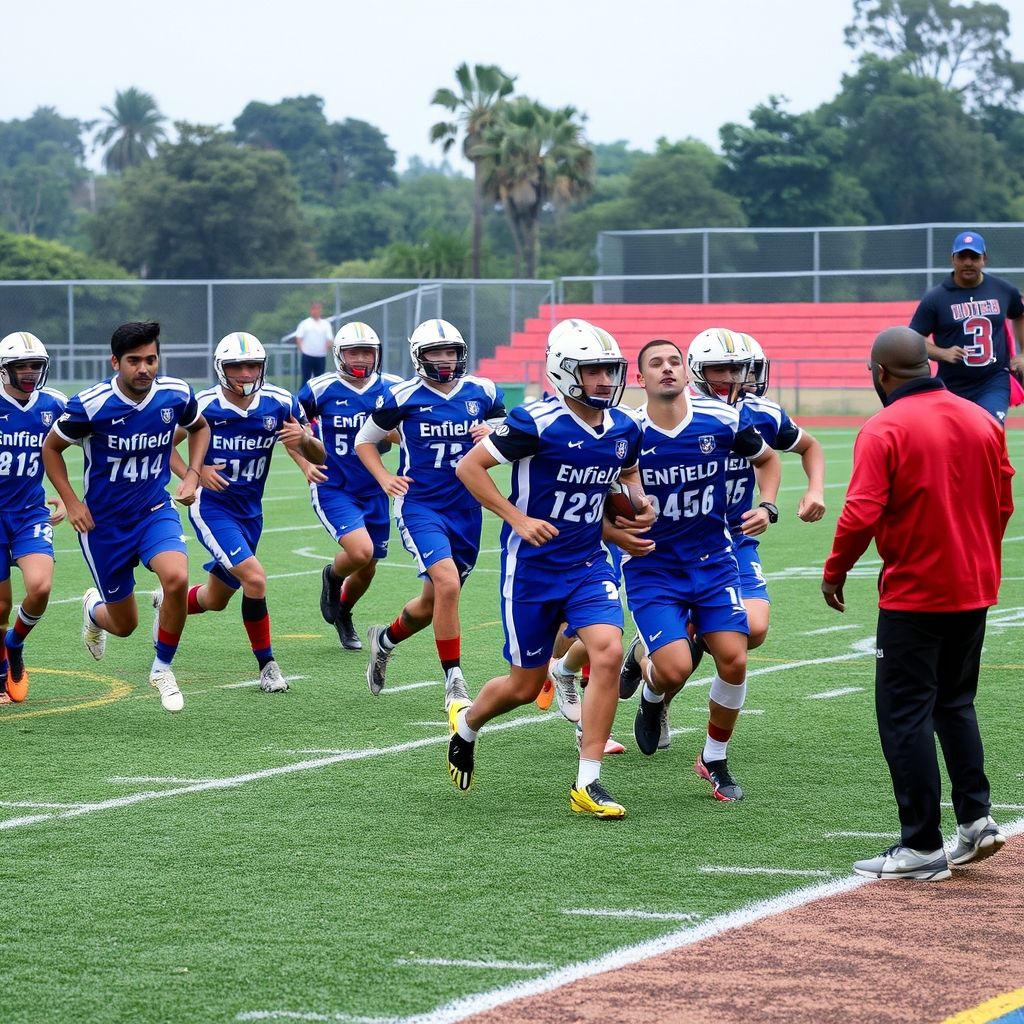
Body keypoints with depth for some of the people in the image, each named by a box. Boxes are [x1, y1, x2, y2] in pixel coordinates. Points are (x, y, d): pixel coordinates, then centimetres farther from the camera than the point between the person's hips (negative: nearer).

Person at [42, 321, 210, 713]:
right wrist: (71, 502, -10)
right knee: (124, 625, 7)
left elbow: (199, 428, 14)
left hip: (155, 510, 2)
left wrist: (192, 475, 0)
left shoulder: (176, 395, -11)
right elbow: (51, 448, -3)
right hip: (104, 521, -2)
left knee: (176, 578, -29)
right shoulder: (91, 405, -20)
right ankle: (94, 608, 47)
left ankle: (162, 667, -4)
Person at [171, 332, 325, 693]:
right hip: (212, 508, -5)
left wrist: (305, 439, -26)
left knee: (217, 599, 16)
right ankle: (267, 664, -7)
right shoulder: (203, 406, -17)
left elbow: (318, 458, -2)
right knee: (254, 578, -23)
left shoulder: (279, 403, -9)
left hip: (249, 511, 5)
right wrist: (192, 476, -20)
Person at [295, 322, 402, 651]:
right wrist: (305, 464, -10)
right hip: (333, 489, -4)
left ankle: (343, 613, 43)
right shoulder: (321, 389, -10)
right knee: (360, 551, -24)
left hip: (374, 492, 4)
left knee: (367, 569, 12)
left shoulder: (392, 389, -3)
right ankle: (332, 576, 12)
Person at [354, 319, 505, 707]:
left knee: (434, 603, 14)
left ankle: (385, 639, 45)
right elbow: (365, 441, 7)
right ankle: (454, 683, -16)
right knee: (447, 585, -25)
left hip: (466, 511, 4)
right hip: (420, 507, -4)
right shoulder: (403, 397, -6)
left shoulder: (483, 393, 2)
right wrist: (384, 479, -9)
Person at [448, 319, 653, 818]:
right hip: (532, 567, -4)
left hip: (588, 564, 4)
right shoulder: (539, 422, -19)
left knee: (608, 651, -19)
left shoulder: (624, 428, 0)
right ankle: (466, 721, 41)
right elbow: (470, 466, -13)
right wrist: (518, 520, -20)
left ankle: (588, 784, -11)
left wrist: (641, 503, 1)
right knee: (526, 686, 5)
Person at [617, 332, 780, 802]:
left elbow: (766, 459, 13)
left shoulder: (720, 419, -7)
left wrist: (767, 508, -1)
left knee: (734, 661, -8)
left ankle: (715, 759, 16)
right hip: (652, 568, -2)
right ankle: (648, 678, 22)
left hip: (713, 560, 2)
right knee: (676, 669, -18)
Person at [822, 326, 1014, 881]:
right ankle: (976, 818, 14)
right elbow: (1002, 506, 12)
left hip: (914, 594, -6)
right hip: (975, 590, 6)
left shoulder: (884, 430, -15)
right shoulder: (983, 421, 4)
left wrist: (834, 572, -5)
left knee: (905, 715, 1)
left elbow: (861, 515, -20)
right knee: (954, 702, 21)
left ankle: (922, 846, 2)